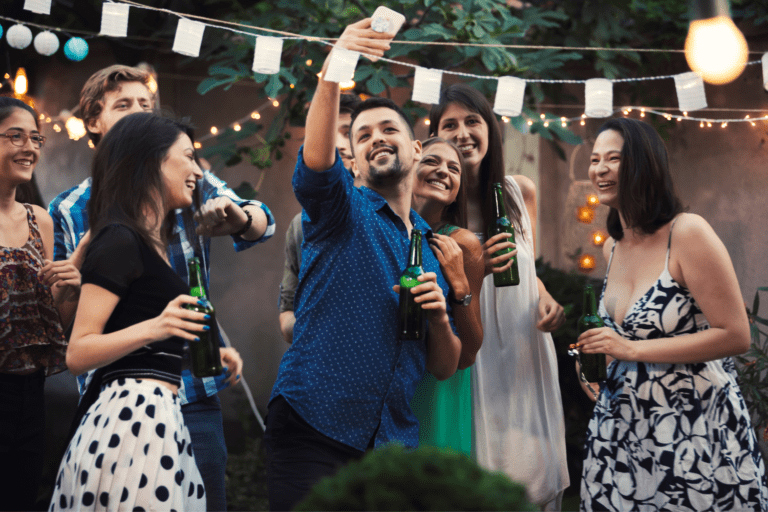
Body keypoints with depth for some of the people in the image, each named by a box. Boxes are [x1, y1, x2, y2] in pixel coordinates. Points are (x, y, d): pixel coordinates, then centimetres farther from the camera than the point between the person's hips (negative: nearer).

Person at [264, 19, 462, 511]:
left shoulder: (437, 249, 15)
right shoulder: (343, 212, 2)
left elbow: (445, 368, 16)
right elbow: (316, 158, -23)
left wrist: (439, 320, -5)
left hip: (396, 439, 5)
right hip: (314, 430, -4)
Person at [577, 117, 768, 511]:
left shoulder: (688, 234, -15)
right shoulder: (612, 248, 7)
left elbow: (736, 336, -19)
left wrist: (633, 349, -20)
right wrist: (603, 361, 4)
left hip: (697, 431, -7)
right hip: (626, 428, 7)